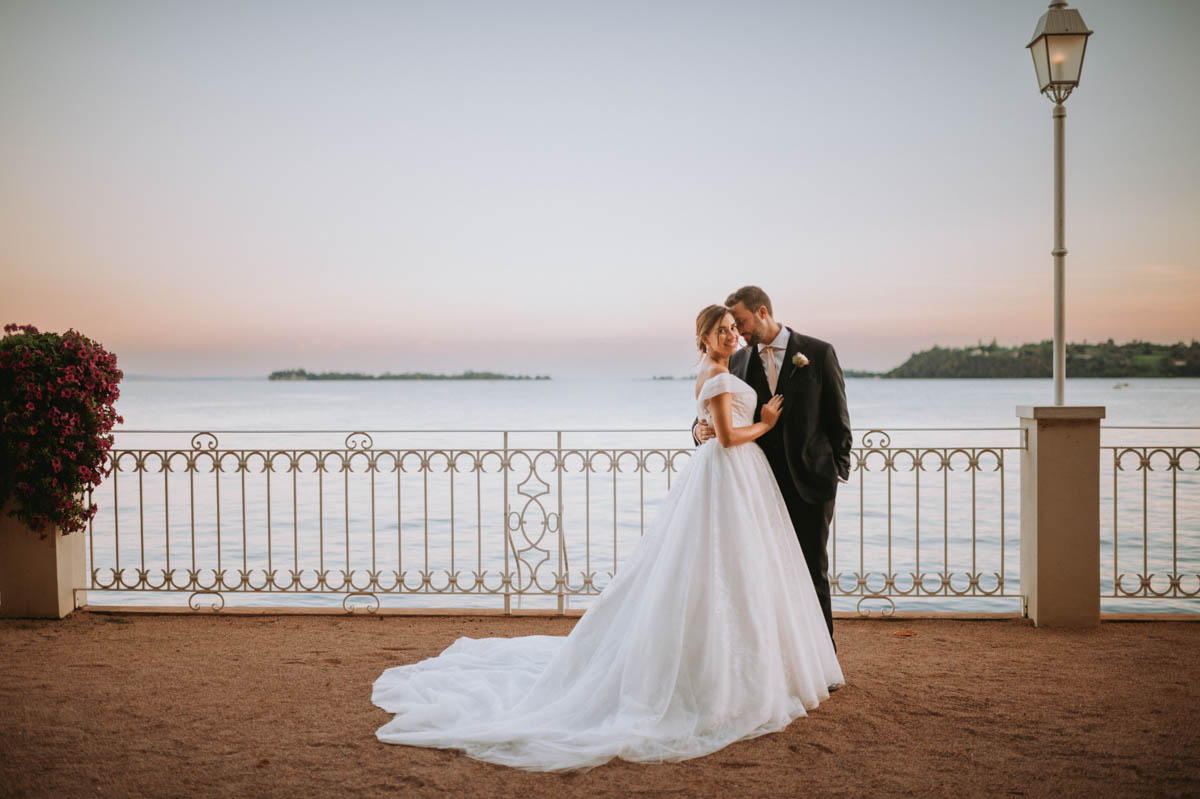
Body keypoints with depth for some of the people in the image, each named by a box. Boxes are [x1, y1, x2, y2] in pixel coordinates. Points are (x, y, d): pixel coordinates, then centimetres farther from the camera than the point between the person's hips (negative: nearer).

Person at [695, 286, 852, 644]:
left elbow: (838, 416, 0)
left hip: (809, 479, -3)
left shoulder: (818, 353, -2)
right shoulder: (738, 361, 7)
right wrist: (701, 429, -15)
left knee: (812, 570, 5)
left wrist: (839, 469, -4)